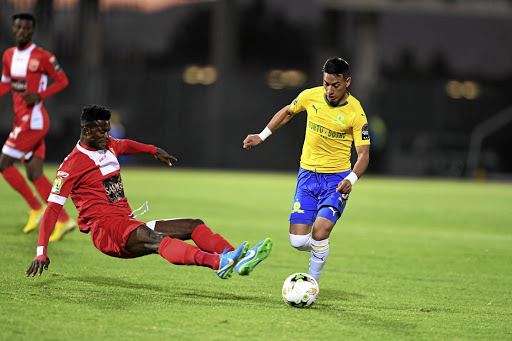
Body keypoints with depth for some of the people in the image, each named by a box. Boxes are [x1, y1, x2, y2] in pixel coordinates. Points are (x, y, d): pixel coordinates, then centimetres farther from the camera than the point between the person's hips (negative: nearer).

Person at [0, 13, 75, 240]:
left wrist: (39, 96, -17)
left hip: (33, 121, -8)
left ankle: (36, 207, 2)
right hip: (22, 120, 8)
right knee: (35, 174, 4)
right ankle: (63, 219, 4)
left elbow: (62, 81, -5)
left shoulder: (42, 57, -11)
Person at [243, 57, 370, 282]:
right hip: (308, 173, 3)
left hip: (337, 178, -3)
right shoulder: (310, 96, -5)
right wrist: (262, 136, 16)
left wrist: (351, 180, -30)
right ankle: (320, 250, 30)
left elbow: (363, 155, -13)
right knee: (298, 241, -6)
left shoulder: (356, 113, -14)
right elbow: (287, 112, 17)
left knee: (319, 232, -22)